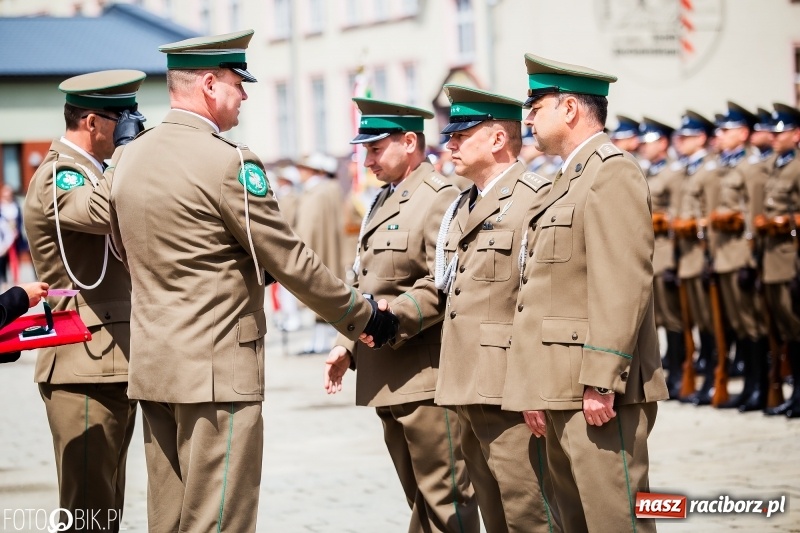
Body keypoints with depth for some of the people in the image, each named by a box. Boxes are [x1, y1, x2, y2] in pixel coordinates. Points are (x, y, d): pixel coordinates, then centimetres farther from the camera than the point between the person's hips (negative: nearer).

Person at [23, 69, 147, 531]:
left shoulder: (93, 172, 20)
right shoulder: (57, 177, -11)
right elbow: (107, 210, -33)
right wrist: (127, 145, -20)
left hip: (115, 368, 10)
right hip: (85, 370, -10)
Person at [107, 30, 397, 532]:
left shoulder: (129, 157, 8)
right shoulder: (228, 162, -16)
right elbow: (290, 261, -11)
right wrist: (363, 315, 0)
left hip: (151, 363, 8)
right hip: (216, 367, -8)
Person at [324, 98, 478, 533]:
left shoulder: (441, 198, -10)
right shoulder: (382, 202, 19)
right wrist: (347, 346, 15)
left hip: (428, 378, -9)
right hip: (388, 381, 9)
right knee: (419, 498, 14)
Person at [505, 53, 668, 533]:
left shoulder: (613, 172, -9)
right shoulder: (572, 178, 21)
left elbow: (623, 286, -18)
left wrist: (601, 382, -22)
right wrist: (538, 389, 15)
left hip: (596, 390, -10)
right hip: (563, 393, 10)